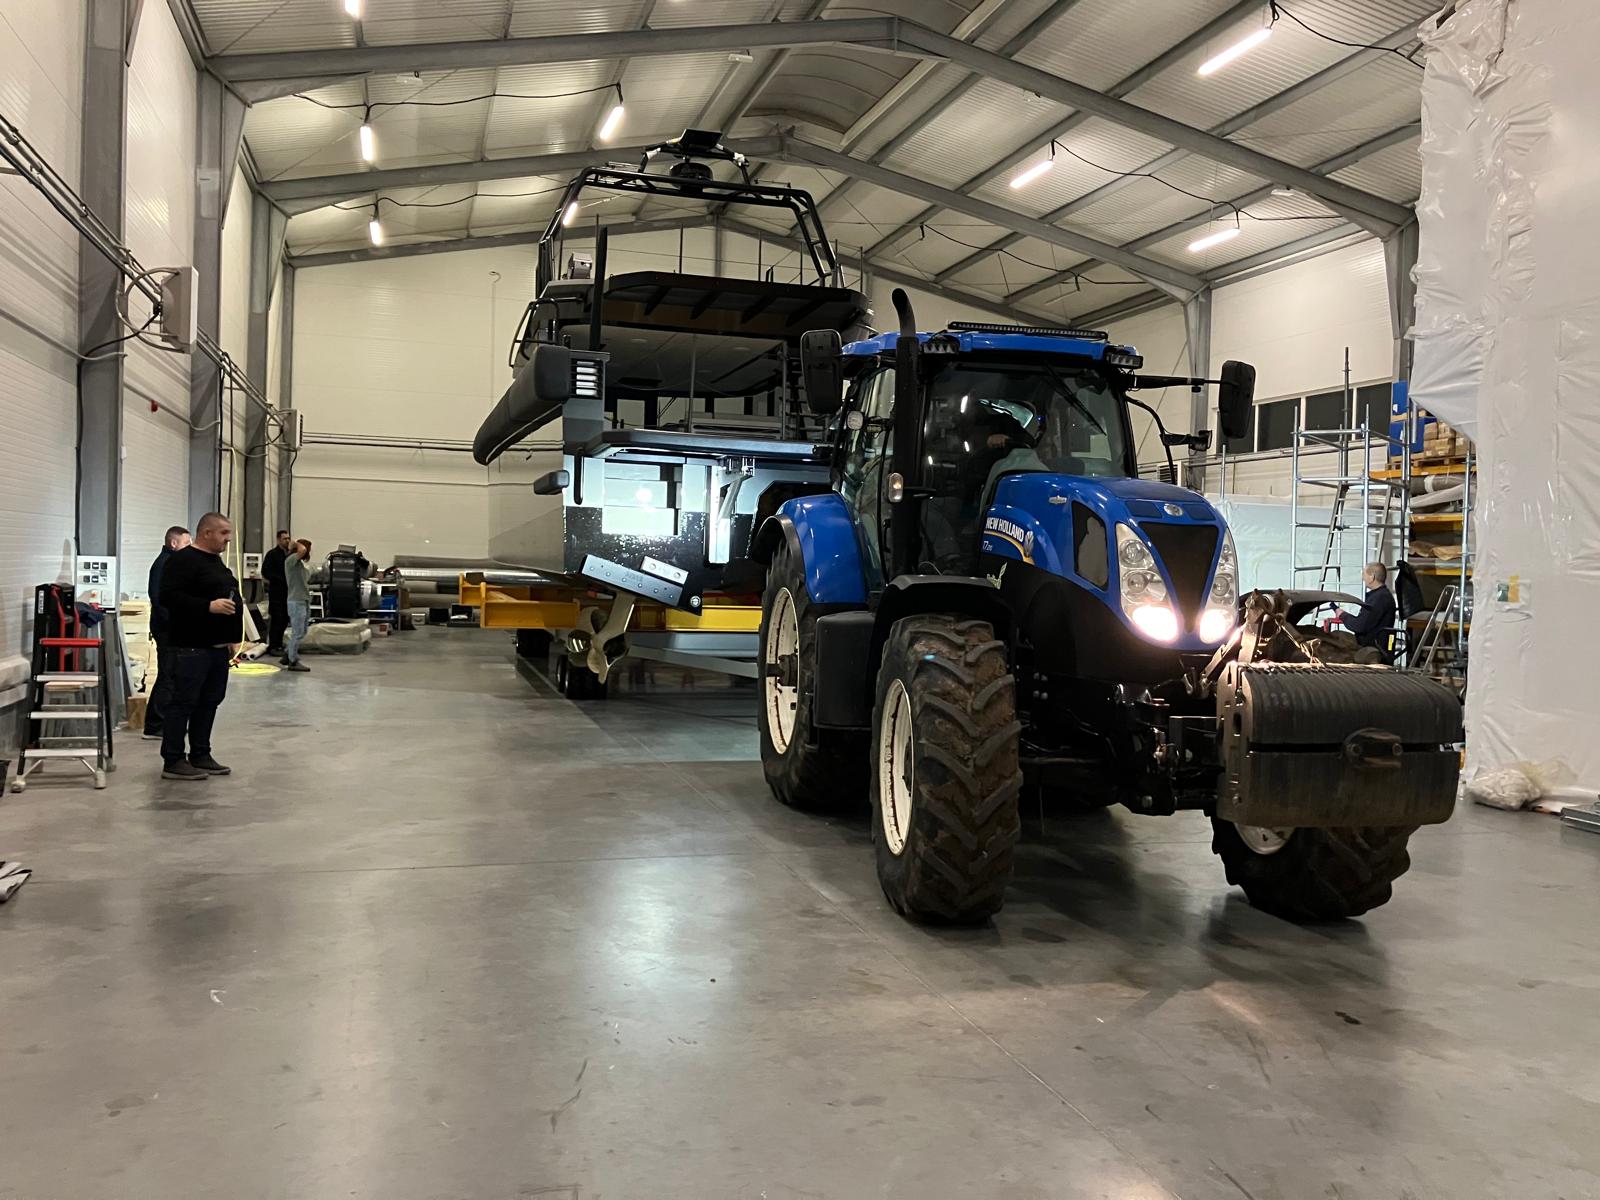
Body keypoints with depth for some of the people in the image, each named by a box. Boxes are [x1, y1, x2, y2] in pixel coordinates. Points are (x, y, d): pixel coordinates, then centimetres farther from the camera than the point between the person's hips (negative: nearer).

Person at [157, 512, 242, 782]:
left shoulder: (216, 561, 19)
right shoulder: (183, 560, -11)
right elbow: (169, 597, -20)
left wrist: (232, 638, 22)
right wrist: (209, 606, -26)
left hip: (218, 647, 10)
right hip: (192, 648, -10)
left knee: (209, 702, 13)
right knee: (183, 703, -6)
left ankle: (201, 756, 21)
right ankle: (173, 762, -2)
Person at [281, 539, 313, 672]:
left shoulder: (300, 563, 16)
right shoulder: (290, 560, -12)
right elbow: (302, 550, -28)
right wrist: (297, 544, -11)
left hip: (304, 601, 9)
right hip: (296, 602, -9)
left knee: (302, 632, 17)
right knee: (297, 633, -3)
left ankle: (288, 654, 29)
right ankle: (293, 662, 5)